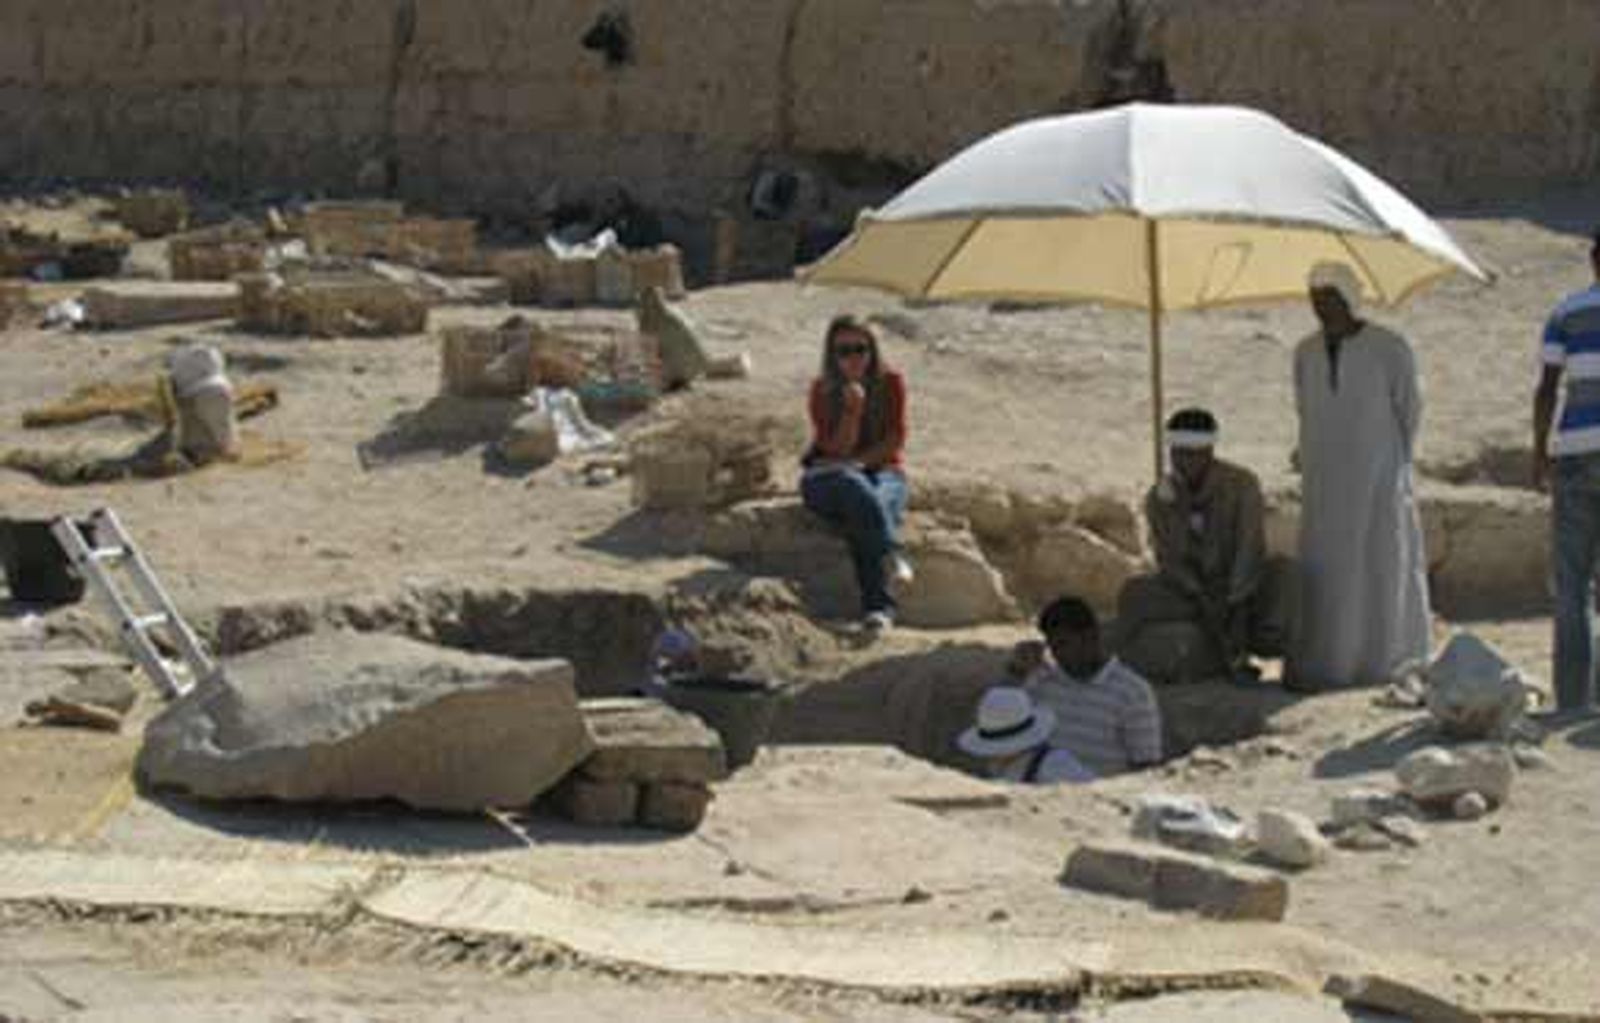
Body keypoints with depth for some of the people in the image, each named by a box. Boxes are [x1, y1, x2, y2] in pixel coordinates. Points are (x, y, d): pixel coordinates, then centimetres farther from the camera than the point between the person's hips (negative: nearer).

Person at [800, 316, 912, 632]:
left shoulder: (890, 383, 1)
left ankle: (877, 607, -53)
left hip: (882, 472, 0)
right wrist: (853, 409, -22)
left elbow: (895, 441, -1)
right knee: (855, 488, -38)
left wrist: (856, 461, -11)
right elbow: (837, 449, -7)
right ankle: (891, 554, -61)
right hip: (831, 478, 0)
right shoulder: (822, 391, -1)